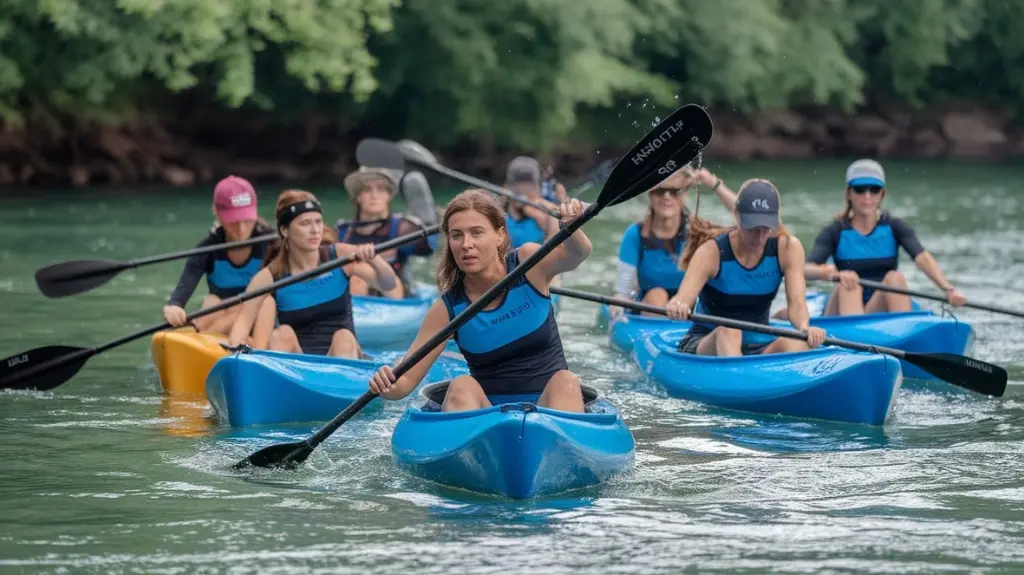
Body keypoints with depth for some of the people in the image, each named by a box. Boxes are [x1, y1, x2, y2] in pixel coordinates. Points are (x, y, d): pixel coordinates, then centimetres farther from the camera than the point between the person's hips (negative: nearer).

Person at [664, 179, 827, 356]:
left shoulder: (788, 248, -4)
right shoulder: (712, 252, -12)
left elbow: (796, 303, -14)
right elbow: (683, 298, -26)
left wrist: (805, 328, -39)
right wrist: (676, 306, -53)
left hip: (758, 348, 3)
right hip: (705, 346, -2)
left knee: (797, 344, -30)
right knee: (728, 331, -37)